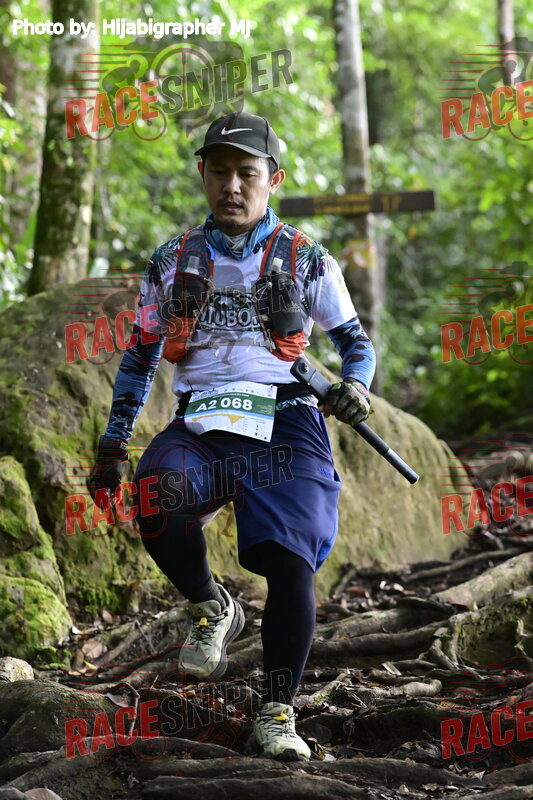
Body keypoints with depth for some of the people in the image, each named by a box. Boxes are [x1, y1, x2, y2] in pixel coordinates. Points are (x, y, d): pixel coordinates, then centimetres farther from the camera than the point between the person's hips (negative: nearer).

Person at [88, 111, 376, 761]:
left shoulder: (306, 261, 11)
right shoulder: (173, 262, 17)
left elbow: (355, 341, 18)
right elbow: (140, 357, 23)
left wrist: (355, 387, -5)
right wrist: (112, 447, 18)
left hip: (284, 422, -1)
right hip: (198, 423, 1)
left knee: (289, 563, -19)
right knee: (157, 506, -32)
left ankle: (277, 711, -4)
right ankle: (210, 610, -3)